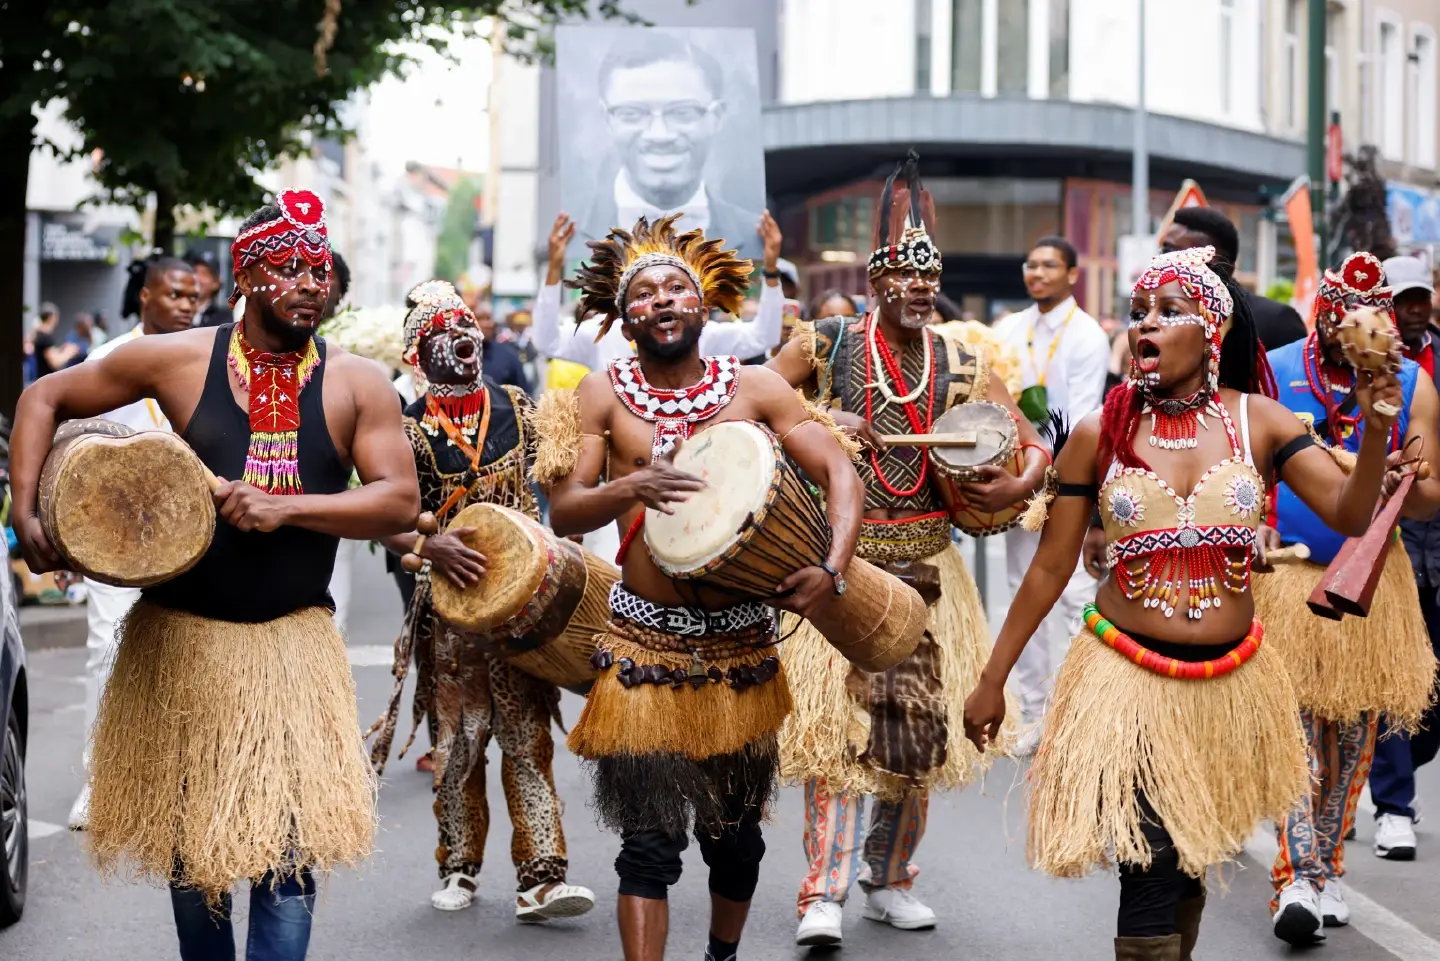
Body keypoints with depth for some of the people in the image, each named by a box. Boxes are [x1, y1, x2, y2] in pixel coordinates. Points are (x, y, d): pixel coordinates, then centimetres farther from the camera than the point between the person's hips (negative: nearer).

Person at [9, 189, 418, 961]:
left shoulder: (355, 385, -4)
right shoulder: (177, 360, -5)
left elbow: (401, 502, -9)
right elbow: (45, 398, 3)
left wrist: (285, 507, -21)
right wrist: (27, 517, -8)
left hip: (293, 644, 0)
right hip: (182, 638, 1)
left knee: (289, 845, -9)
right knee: (190, 840, 11)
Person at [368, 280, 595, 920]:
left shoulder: (515, 407, 7)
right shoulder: (413, 429, -4)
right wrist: (429, 546, -29)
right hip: (452, 602, -2)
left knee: (528, 737, -4)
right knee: (458, 738, 5)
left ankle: (541, 879, -8)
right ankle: (459, 868, 19)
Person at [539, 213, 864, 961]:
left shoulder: (755, 388, 2)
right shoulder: (603, 395, 2)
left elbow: (839, 474, -1)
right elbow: (563, 511, -2)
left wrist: (832, 570, -16)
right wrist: (629, 489, -22)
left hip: (741, 639, 2)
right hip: (646, 640, -2)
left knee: (735, 828, 15)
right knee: (649, 837, -7)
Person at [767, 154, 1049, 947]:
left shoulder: (962, 366, 3)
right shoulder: (825, 346, -4)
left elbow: (1035, 447, 7)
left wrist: (1017, 487, -14)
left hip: (925, 565, 3)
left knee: (920, 720, 7)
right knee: (837, 718, -9)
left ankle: (889, 882, 23)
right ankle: (823, 894, -7)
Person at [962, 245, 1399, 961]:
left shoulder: (1257, 421, -2)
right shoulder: (1098, 436, -5)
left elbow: (1349, 513, -10)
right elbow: (1049, 568, 2)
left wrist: (1375, 434, -28)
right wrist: (993, 679, 4)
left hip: (1230, 680, 2)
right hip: (1129, 678, -2)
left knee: (1193, 862, 16)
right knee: (1151, 873, -11)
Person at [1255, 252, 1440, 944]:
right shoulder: (1271, 374, -2)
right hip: (1286, 571, -2)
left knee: (1355, 729, 7)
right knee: (1295, 716, -11)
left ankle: (1325, 864, 22)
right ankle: (1297, 876, -13)